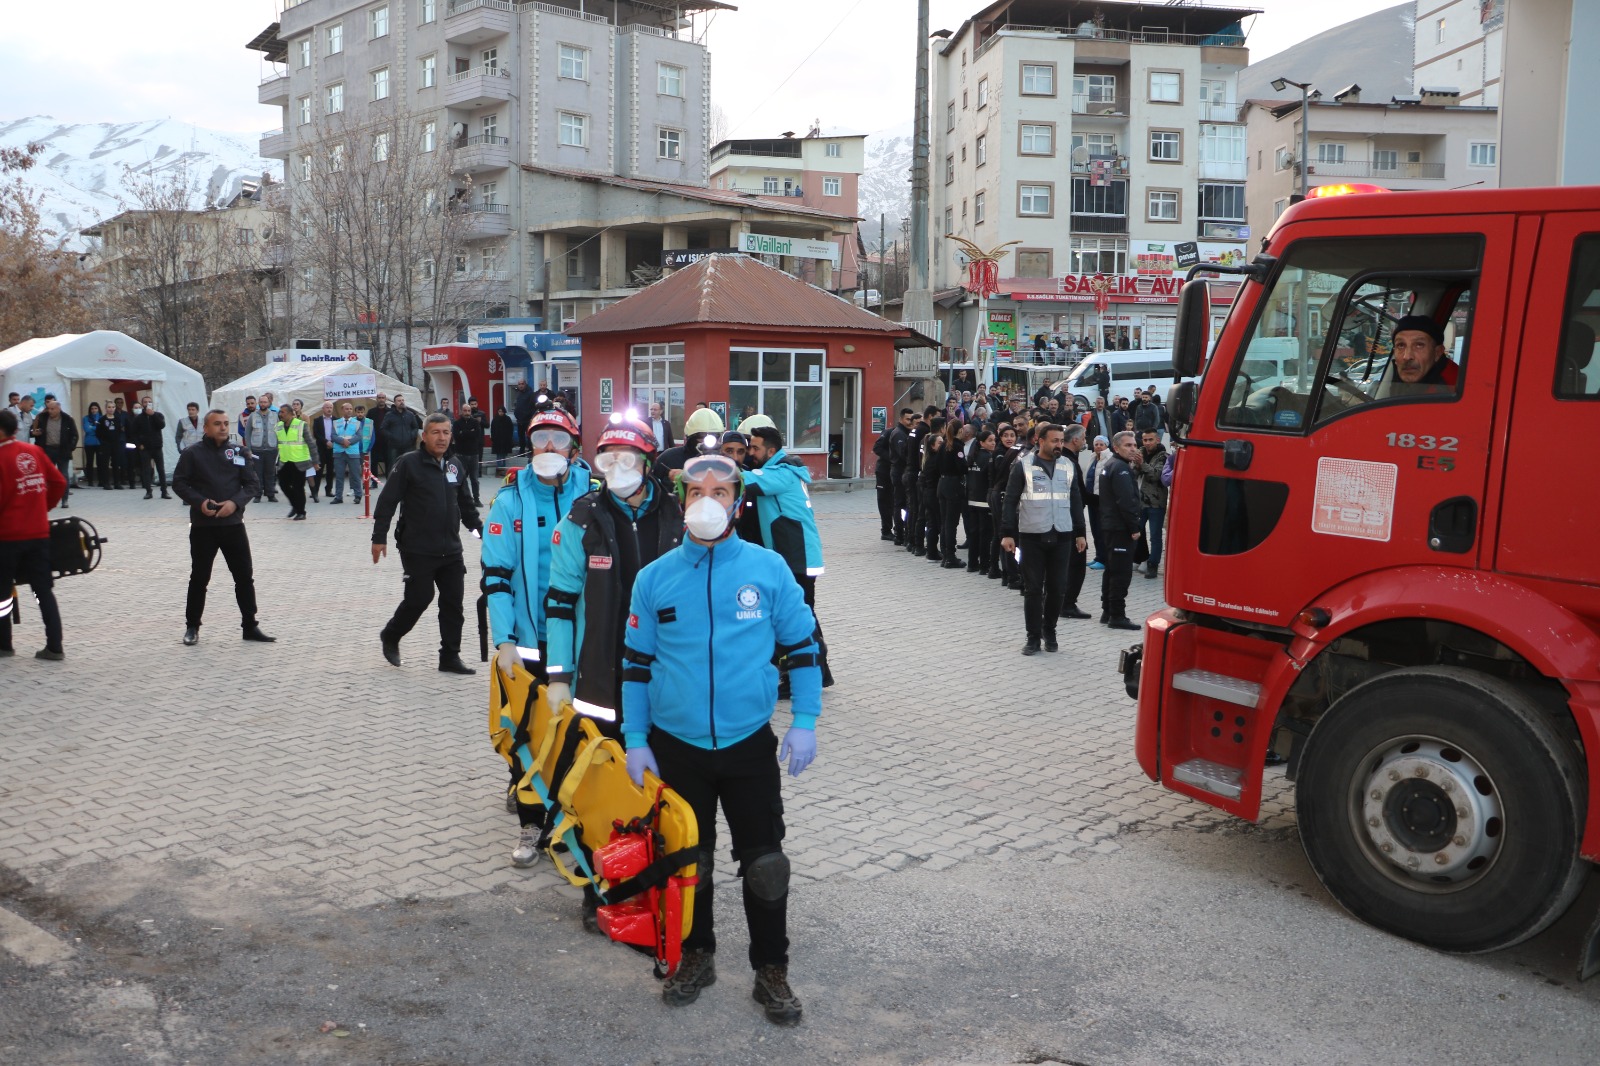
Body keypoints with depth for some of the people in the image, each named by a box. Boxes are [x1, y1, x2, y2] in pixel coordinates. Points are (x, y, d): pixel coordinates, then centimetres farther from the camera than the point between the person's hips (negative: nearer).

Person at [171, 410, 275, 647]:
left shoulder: (239, 452, 5)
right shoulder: (192, 454, -1)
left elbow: (252, 485, 4)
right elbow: (179, 483, 0)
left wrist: (236, 502, -13)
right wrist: (199, 502, -15)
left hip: (233, 524, 2)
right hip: (203, 526, -2)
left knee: (245, 576, 3)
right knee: (199, 577, 6)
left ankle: (250, 626, 13)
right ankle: (192, 627, 20)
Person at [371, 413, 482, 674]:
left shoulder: (454, 464, 11)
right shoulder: (408, 463, -8)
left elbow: (465, 502, 21)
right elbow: (387, 501, -9)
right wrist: (379, 537, -12)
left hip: (450, 550, 6)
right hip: (418, 551, -6)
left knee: (453, 602, 4)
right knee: (419, 598, -2)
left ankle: (450, 657, 12)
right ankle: (390, 636, 26)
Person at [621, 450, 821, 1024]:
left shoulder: (768, 568, -4)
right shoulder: (654, 578, -1)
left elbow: (802, 646, 3)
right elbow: (636, 663, 6)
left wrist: (804, 722, -3)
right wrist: (635, 740, 2)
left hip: (750, 742, -1)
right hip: (676, 745, 1)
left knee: (764, 862, 4)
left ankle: (771, 971, 22)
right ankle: (696, 955, 34)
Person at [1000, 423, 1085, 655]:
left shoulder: (1067, 465, 9)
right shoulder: (1024, 465, -3)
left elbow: (1075, 500, 15)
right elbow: (1011, 500, -2)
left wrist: (1079, 532, 11)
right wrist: (1008, 533, -8)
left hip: (1061, 536, 3)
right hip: (1032, 536, -3)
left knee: (1057, 587, 6)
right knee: (1033, 589, 2)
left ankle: (1049, 630, 24)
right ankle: (1033, 637, 10)